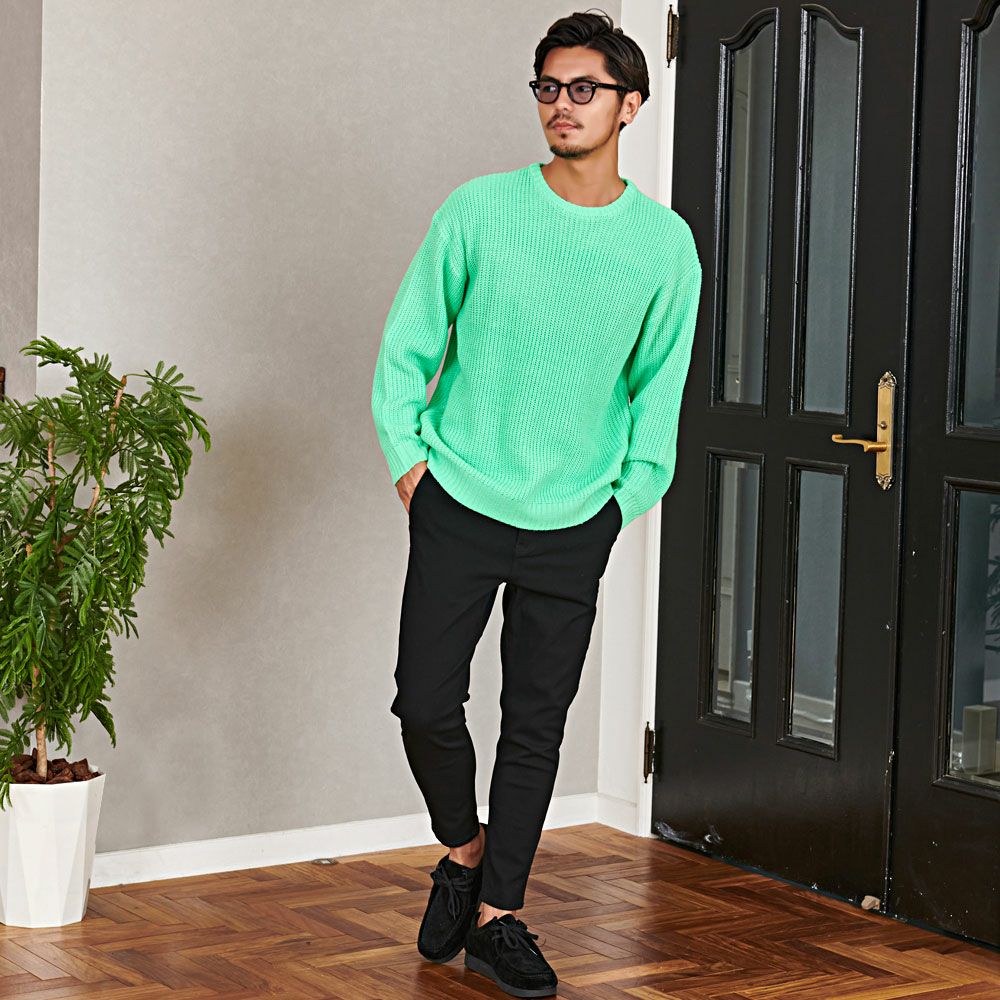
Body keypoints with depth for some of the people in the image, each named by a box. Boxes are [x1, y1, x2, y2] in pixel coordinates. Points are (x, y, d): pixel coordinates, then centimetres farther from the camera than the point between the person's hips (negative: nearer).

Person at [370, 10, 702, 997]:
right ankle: (462, 846, 26)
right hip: (459, 503, -1)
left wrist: (627, 497, 6)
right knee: (426, 702, -2)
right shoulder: (479, 210, -5)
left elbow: (658, 385, 11)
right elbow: (409, 341, 4)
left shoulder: (664, 244, -1)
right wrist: (408, 457, 0)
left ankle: (496, 916, 17)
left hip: (573, 522, 1)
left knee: (537, 725, 4)